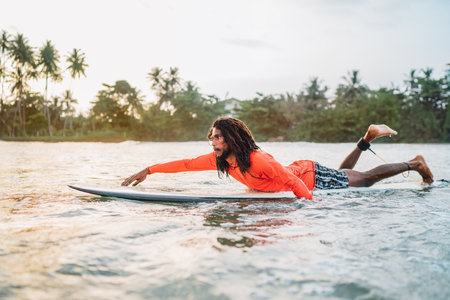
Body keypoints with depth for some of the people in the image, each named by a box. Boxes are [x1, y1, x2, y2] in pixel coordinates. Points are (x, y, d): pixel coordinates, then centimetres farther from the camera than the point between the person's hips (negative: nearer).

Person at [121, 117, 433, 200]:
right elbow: (186, 163, -13)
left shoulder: (258, 160, -37)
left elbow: (294, 183, -34)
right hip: (299, 170, 7)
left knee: (365, 179, 10)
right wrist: (149, 170, -16)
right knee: (345, 173, 32)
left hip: (314, 178, -7)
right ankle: (368, 138, 43)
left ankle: (415, 163, 29)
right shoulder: (221, 159, -14)